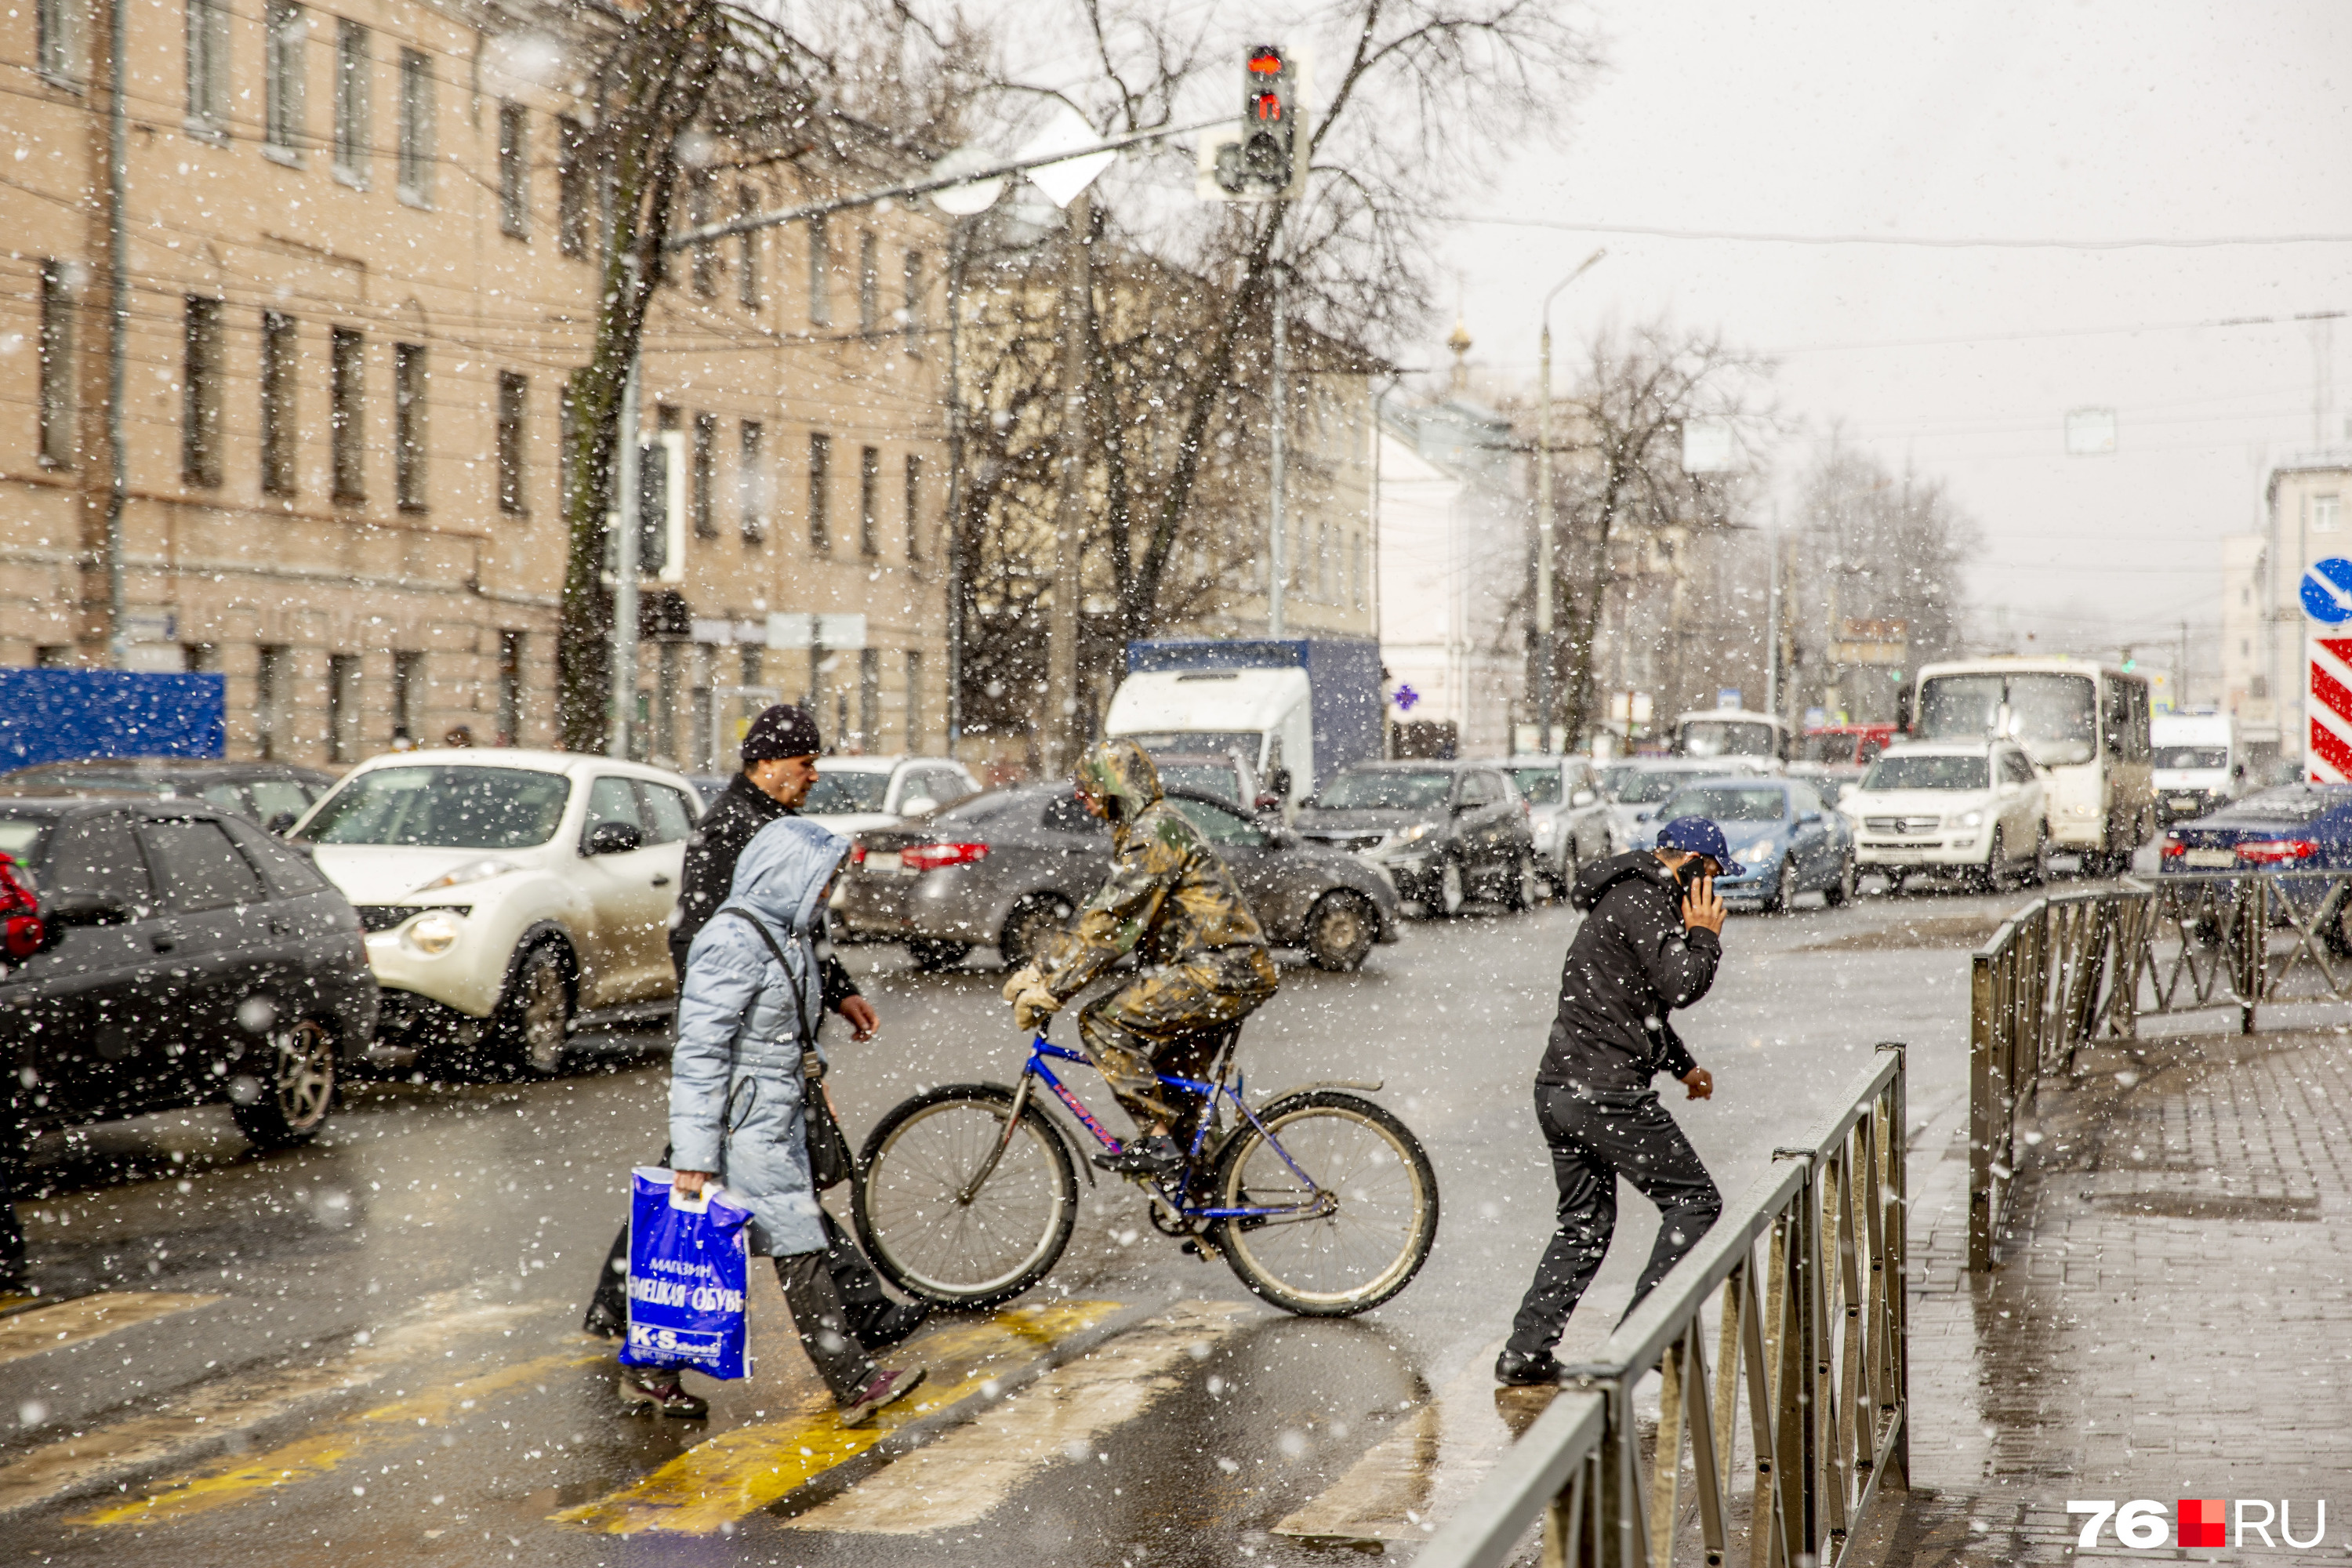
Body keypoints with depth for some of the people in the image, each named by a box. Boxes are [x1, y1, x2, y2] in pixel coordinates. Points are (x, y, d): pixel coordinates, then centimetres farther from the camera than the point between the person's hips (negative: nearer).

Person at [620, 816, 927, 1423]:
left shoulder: (785, 932, 11)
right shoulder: (733, 943, -19)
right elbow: (698, 1053, -21)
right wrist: (693, 1153, -22)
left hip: (778, 1116, 9)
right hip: (745, 1123, -9)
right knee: (798, 1246, -5)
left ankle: (650, 1372, 19)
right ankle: (854, 1384, -1)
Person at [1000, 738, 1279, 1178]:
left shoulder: (1155, 832, -15)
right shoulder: (1138, 833, 18)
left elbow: (1112, 922, -22)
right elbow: (1094, 912, 20)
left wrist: (1049, 992, -22)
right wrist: (1037, 972, 12)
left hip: (1218, 969, -11)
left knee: (1103, 1024, -16)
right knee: (1177, 1092, 18)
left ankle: (1157, 1141, -15)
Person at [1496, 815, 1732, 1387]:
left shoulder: (1633, 900, 22)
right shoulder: (1640, 902, -11)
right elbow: (1680, 985, -22)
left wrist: (1682, 1065, 33)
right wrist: (1704, 936, -5)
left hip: (1559, 1088, 10)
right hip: (1606, 1092, -10)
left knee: (1586, 1226, 17)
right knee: (1693, 1200, 2)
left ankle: (1525, 1351, 14)